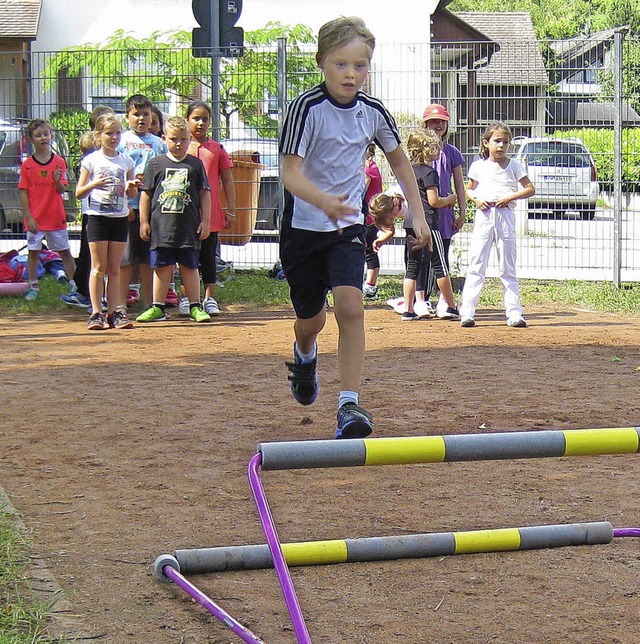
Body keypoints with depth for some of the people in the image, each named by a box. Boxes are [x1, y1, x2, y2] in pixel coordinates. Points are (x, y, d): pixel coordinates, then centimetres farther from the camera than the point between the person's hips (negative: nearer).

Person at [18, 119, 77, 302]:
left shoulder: (59, 162, 1)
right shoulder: (27, 165, -1)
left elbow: (62, 190, 0)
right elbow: (23, 192, -1)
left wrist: (57, 181, -23)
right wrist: (29, 217, -8)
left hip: (56, 216, 0)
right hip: (35, 218, 0)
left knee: (65, 252, 5)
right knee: (33, 252, 5)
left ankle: (75, 285, 10)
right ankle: (33, 287, 14)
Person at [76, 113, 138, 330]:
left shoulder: (126, 161, 10)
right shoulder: (91, 160, 0)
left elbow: (132, 194, 15)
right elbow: (79, 192, -1)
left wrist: (132, 187, -8)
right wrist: (94, 184, -20)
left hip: (120, 217, 3)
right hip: (97, 216, -3)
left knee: (114, 268, 6)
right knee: (98, 267, -3)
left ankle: (115, 312, 8)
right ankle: (96, 313, -1)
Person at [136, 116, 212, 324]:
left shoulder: (195, 164, 7)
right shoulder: (156, 164, 6)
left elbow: (204, 194, 9)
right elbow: (146, 194, 9)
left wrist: (205, 221, 4)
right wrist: (144, 221, 5)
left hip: (189, 226, 0)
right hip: (161, 226, 0)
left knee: (189, 266, 4)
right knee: (162, 266, 4)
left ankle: (195, 307, 11)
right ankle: (158, 307, 12)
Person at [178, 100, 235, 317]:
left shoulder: (217, 149, 7)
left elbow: (227, 181, 8)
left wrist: (231, 210, 4)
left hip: (210, 213, 1)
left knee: (208, 257, 6)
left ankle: (209, 299, 10)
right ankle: (186, 299, 9)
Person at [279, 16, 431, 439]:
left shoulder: (373, 111, -4)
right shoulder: (308, 107, -17)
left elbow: (399, 160, 14)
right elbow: (290, 171, -26)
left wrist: (418, 214, 9)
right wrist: (323, 201, -46)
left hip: (349, 225, 2)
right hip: (304, 225, -2)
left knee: (350, 306, -19)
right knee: (311, 319, 11)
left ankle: (350, 405, -17)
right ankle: (305, 356, 49)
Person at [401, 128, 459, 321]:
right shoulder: (429, 172, -12)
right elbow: (434, 201, -17)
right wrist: (450, 199, 2)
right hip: (428, 223, -7)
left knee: (412, 266, 7)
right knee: (439, 265, 2)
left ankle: (408, 310, 3)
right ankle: (452, 308, 10)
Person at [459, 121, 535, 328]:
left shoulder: (513, 166, 4)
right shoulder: (478, 166, 7)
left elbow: (529, 189, 3)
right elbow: (469, 189, 16)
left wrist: (510, 197, -11)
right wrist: (476, 199, -5)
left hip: (505, 216, 0)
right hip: (483, 216, 0)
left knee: (508, 268, 5)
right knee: (476, 265, -4)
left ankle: (514, 313, 7)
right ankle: (467, 313, -6)